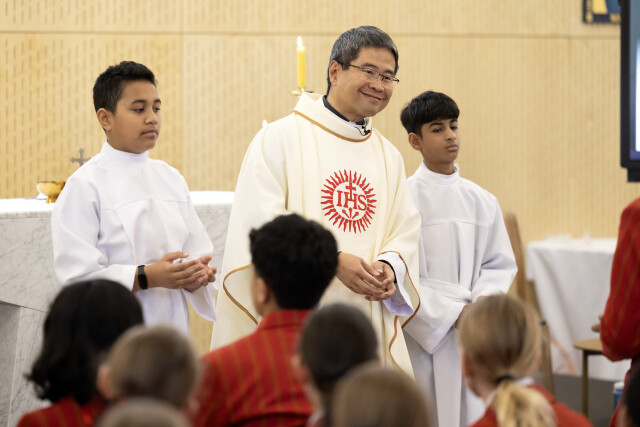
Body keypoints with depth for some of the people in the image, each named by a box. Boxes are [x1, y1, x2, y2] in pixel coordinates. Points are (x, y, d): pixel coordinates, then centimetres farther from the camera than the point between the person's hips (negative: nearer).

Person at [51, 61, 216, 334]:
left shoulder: (171, 179, 12)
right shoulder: (85, 186, -8)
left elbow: (197, 247, 14)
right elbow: (77, 274, -15)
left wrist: (194, 275, -8)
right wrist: (147, 277, -23)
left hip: (173, 329, 5)